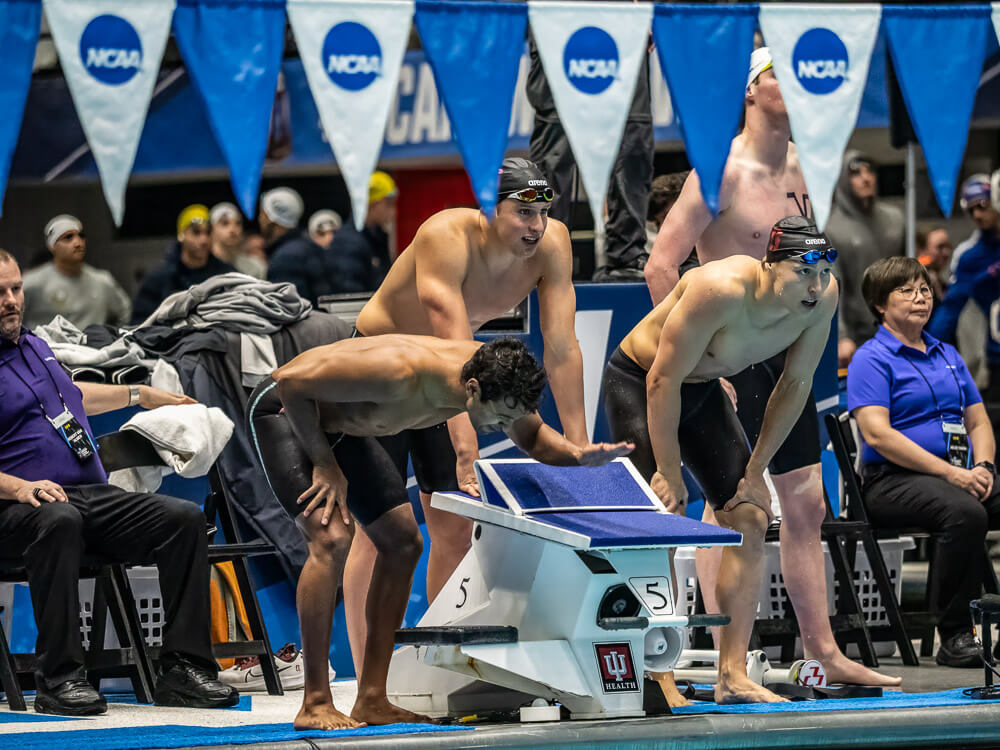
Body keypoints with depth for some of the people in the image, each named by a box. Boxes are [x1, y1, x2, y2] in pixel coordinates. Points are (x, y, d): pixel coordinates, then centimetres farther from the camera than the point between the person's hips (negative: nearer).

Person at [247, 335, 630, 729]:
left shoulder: (493, 376, -18)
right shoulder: (400, 374, -41)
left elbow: (533, 437, 2)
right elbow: (292, 381, -33)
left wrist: (578, 455, -21)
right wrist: (324, 463, -23)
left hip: (341, 426, 8)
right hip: (284, 407, -8)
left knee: (403, 543, 1)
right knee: (332, 537, -25)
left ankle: (372, 701, 4)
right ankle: (315, 704, -20)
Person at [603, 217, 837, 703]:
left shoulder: (823, 297, -18)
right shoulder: (721, 290, -38)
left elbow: (795, 384, -3)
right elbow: (663, 382, -30)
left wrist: (755, 470, -3)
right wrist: (670, 474, -24)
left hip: (703, 389, 7)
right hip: (636, 383, -7)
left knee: (750, 517, -1)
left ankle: (733, 675, 1)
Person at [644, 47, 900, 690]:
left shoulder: (798, 166, 10)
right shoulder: (722, 170, -15)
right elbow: (661, 266, -19)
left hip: (785, 354, 8)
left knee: (806, 503, 11)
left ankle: (825, 652, 19)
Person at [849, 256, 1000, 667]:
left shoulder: (947, 355, 21)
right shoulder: (872, 359, -2)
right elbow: (878, 435, -14)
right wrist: (950, 472, -19)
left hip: (958, 475, 7)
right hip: (892, 481, -7)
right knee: (965, 512, -36)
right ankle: (954, 637, -29)